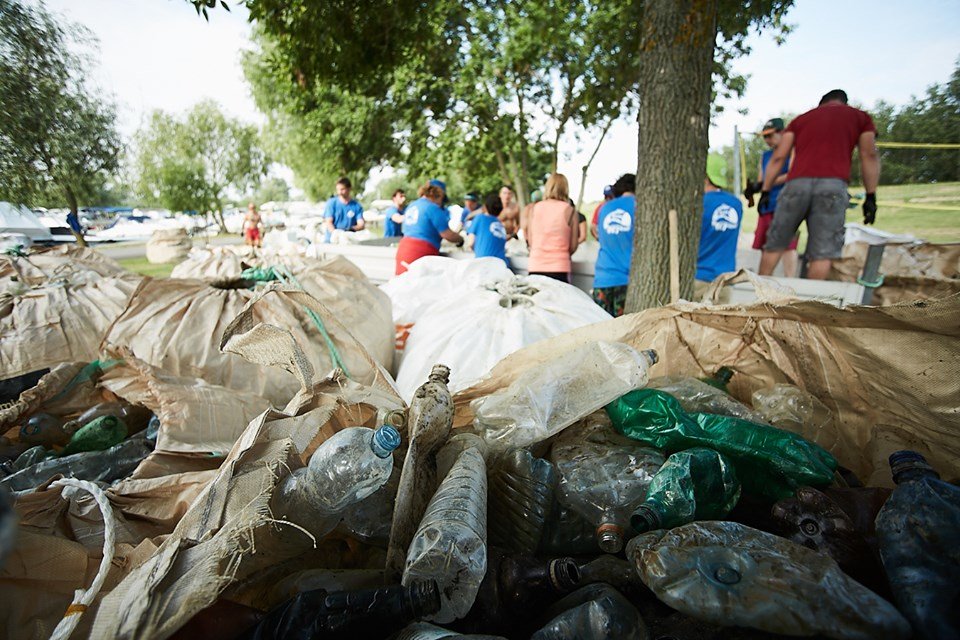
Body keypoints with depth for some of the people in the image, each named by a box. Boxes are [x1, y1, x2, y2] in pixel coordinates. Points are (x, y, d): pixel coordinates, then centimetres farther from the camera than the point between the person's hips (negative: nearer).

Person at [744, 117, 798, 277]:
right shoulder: (765, 155, 21)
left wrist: (763, 184, -15)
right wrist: (752, 189, -2)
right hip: (766, 207, 7)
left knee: (788, 246, -10)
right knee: (766, 247, 8)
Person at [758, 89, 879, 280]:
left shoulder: (801, 118, 26)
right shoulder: (861, 117, 23)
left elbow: (778, 158, 15)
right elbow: (869, 155, 12)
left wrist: (765, 191, 15)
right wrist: (871, 196, 10)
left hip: (797, 184, 2)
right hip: (833, 186, -1)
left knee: (774, 244, 7)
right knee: (822, 253, -4)